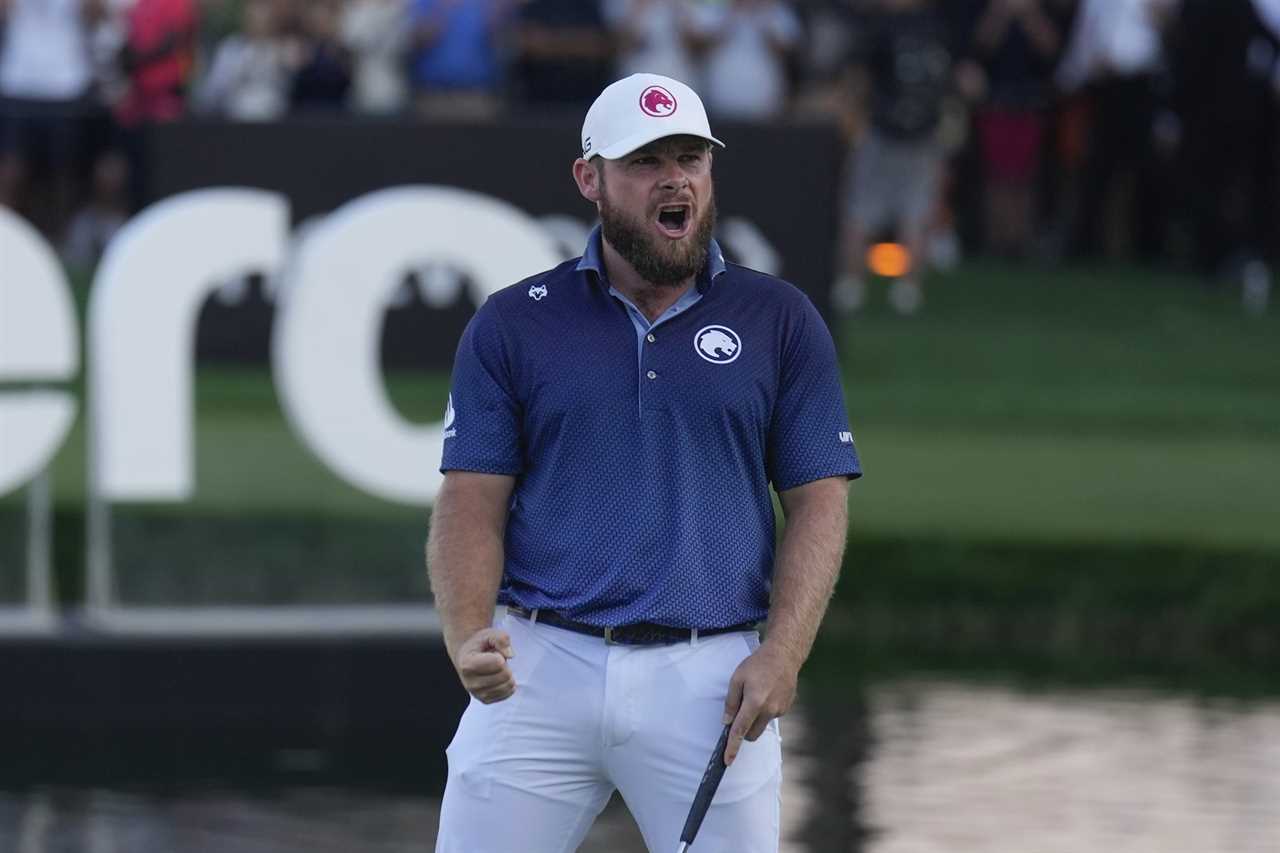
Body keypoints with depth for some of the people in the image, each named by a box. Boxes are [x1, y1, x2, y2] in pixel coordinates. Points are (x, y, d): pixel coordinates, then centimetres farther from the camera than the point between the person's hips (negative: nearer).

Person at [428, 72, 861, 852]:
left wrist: (783, 654, -9)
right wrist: (466, 636, -15)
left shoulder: (780, 321, 8)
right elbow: (473, 502, 3)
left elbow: (819, 498, 6)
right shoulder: (512, 325, 7)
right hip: (541, 671, 0)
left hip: (711, 685, 0)